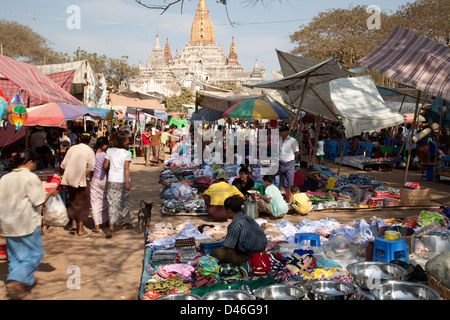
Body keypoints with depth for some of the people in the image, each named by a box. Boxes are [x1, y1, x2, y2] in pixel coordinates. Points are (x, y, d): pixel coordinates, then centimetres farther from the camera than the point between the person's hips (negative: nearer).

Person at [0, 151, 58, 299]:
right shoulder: (30, 177, -12)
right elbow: (40, 201, -15)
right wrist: (51, 193, 3)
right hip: (27, 224, -6)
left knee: (15, 255, 15)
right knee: (34, 254, 3)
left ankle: (14, 285, 18)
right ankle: (16, 282, -11)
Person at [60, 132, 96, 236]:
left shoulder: (72, 148, 6)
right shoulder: (89, 151, -4)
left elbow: (64, 165, 6)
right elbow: (90, 167, -15)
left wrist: (64, 176, 17)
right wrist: (84, 175, -6)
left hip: (70, 180, 4)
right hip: (83, 181, -4)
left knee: (73, 201, 20)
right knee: (83, 203, 5)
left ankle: (74, 223, 21)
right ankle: (81, 229, 8)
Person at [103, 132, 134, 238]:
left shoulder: (109, 151, 2)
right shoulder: (127, 153, -5)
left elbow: (105, 166, 2)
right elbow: (126, 168, -15)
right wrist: (127, 182, -18)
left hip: (112, 181, 1)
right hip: (123, 181, -1)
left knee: (112, 203, 0)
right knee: (124, 201, 17)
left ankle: (111, 226, -14)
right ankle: (125, 222, 32)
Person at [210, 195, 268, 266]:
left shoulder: (235, 224, -15)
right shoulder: (248, 218, 11)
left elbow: (229, 248, -13)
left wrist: (220, 249, 9)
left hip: (249, 257, -9)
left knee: (216, 253, -14)